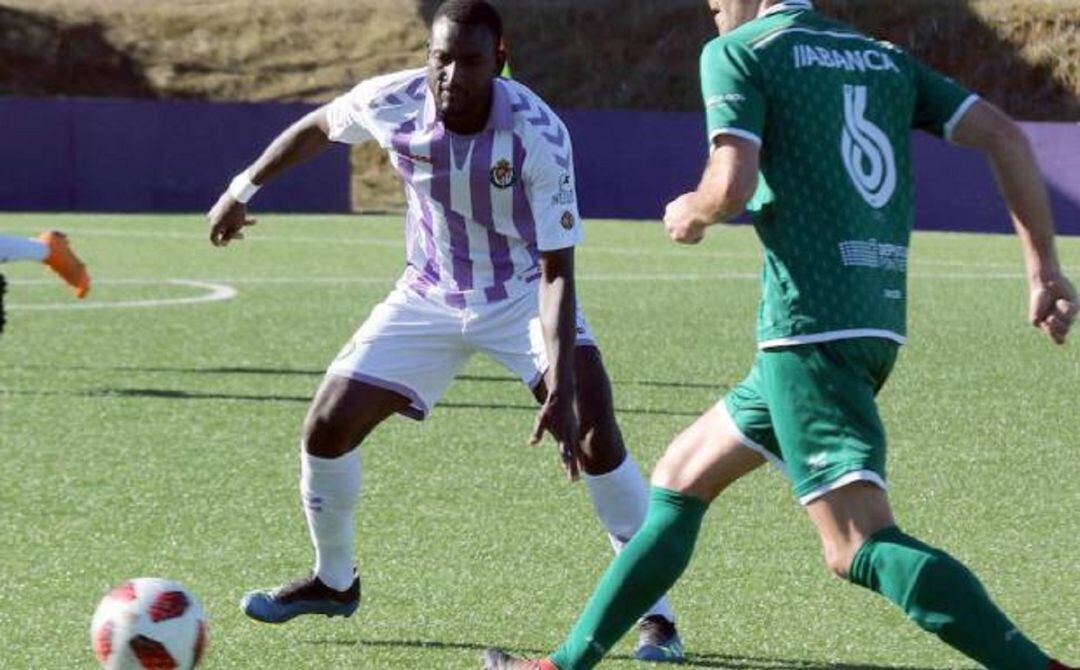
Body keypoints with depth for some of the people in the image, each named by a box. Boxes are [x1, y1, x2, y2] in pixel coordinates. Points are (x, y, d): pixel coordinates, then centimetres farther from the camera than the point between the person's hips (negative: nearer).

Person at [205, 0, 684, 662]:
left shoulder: (539, 134, -32)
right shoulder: (392, 103, -22)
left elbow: (557, 270, -31)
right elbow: (317, 127, 3)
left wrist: (561, 390, -39)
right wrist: (243, 188, 10)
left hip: (527, 294, -3)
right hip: (430, 296, 3)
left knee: (596, 437, -22)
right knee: (326, 429, -3)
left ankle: (655, 613, -9)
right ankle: (333, 582, 24)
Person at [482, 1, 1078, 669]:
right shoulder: (885, 58, 17)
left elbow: (732, 185, -16)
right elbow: (1004, 136, 9)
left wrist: (692, 213, 7)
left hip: (809, 327, -9)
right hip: (878, 319, 9)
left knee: (861, 545, -16)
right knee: (681, 476, 21)